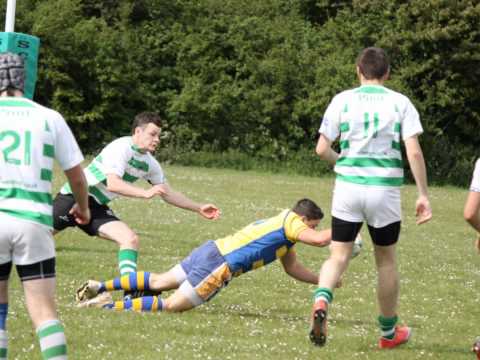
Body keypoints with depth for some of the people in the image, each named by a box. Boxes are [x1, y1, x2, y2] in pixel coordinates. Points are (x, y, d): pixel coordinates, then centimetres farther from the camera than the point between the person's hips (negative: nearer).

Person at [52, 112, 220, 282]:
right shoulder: (121, 147, -21)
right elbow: (112, 183, -33)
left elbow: (168, 194, 15)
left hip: (97, 207, 7)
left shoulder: (150, 163, 4)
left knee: (130, 239, -11)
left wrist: (199, 208, 11)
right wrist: (146, 193, -40)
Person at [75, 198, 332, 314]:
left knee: (159, 281, 19)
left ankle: (101, 287, 17)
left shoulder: (281, 223, 21)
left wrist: (321, 280, 22)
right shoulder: (291, 222, -7)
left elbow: (292, 267, 28)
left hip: (212, 249, 10)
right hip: (220, 263, -10)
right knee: (172, 305, -8)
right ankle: (111, 306, -15)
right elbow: (320, 240, -23)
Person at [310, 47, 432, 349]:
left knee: (339, 256, 4)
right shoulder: (400, 103, -1)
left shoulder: (342, 100, 2)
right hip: (385, 189, 0)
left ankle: (322, 301, -27)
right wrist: (423, 195, -2)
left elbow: (322, 149, 1)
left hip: (348, 188, 0)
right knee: (386, 260, 15)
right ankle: (389, 332, 26)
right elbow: (414, 152, -8)